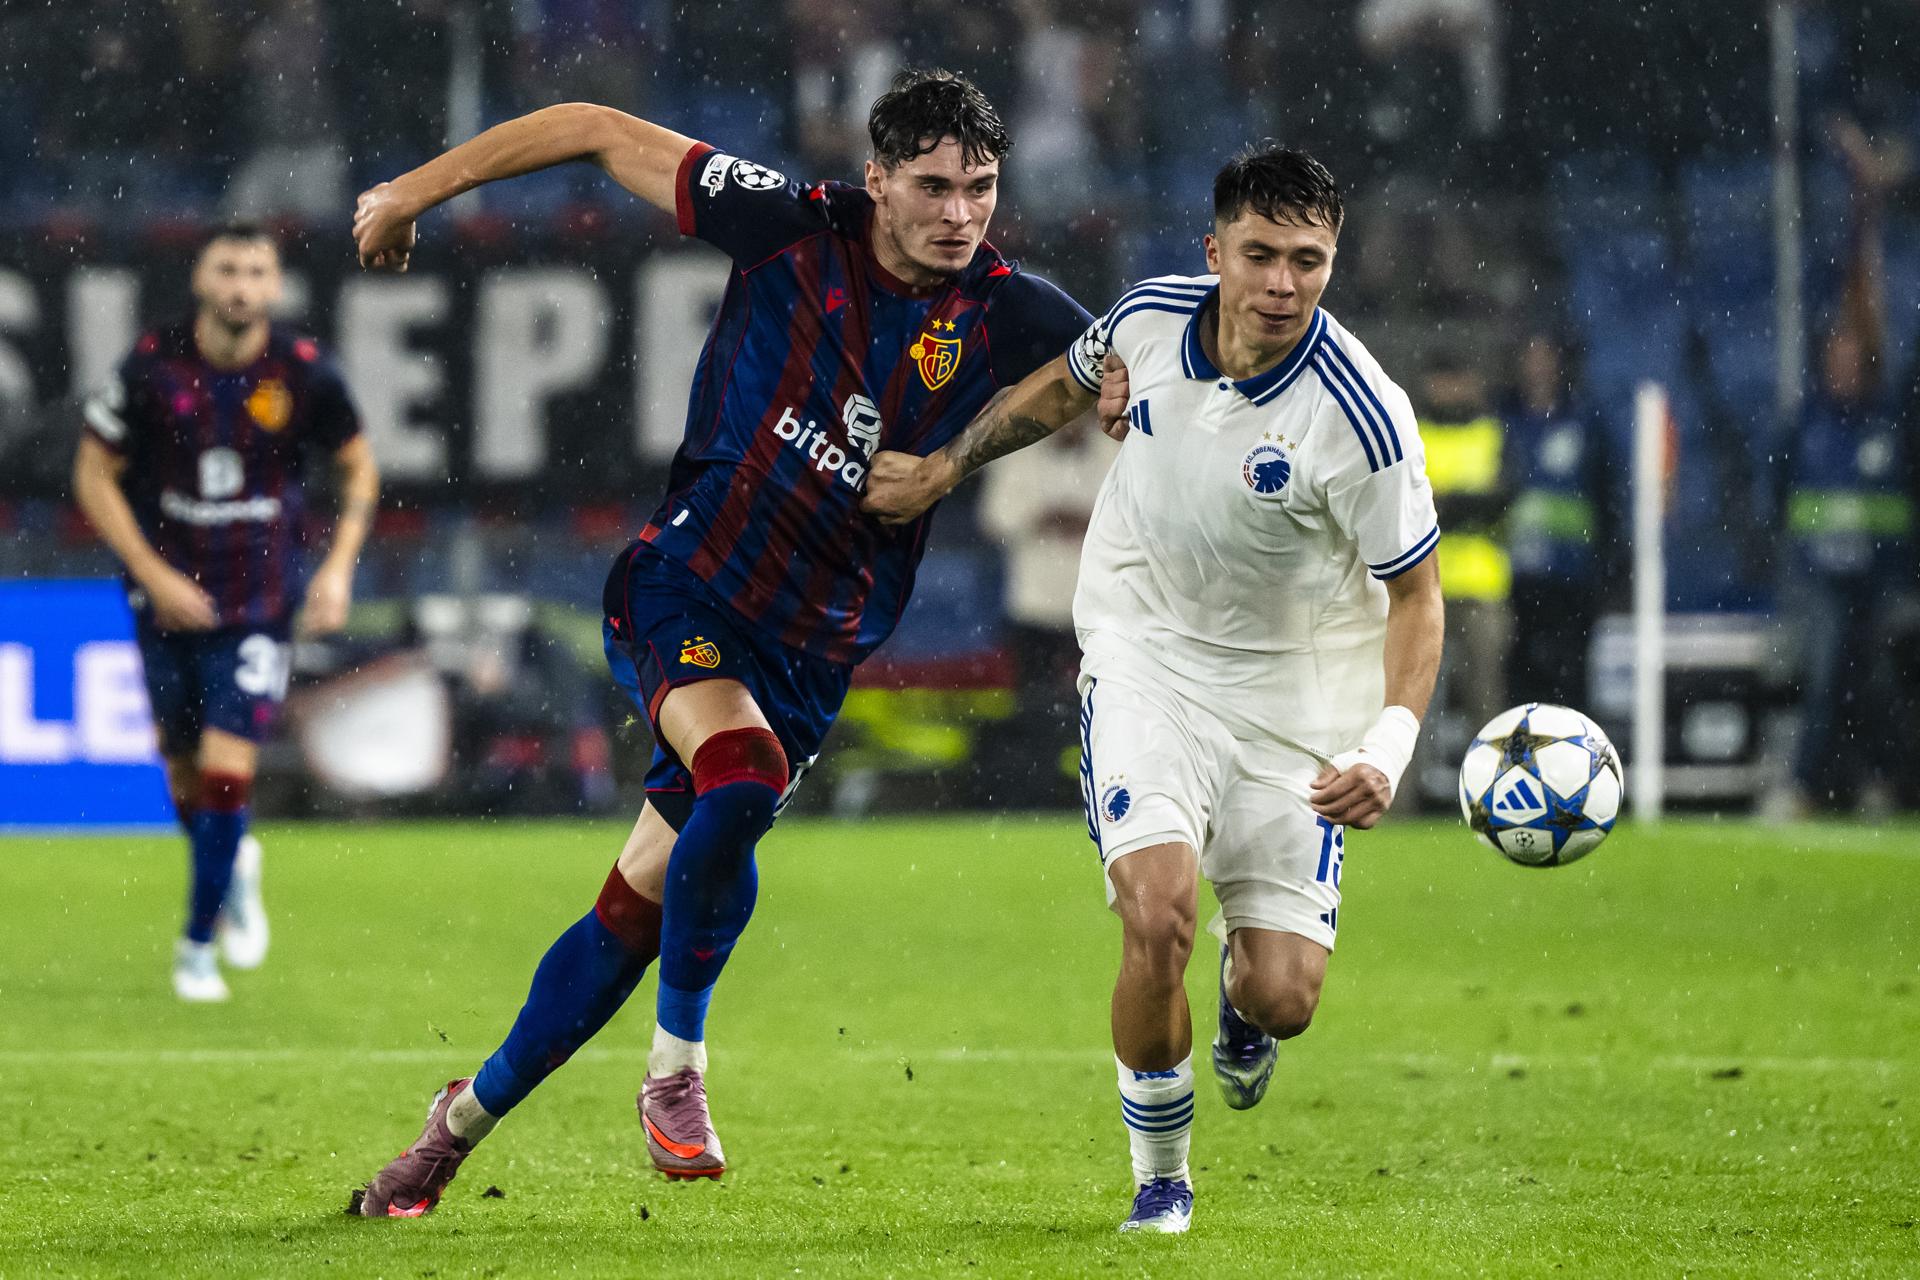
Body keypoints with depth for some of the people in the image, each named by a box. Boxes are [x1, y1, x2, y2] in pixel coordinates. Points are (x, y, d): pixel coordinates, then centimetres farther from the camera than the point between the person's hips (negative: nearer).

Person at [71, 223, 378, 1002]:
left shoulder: (304, 374, -10)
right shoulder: (153, 368, -11)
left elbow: (359, 467, 7)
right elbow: (94, 476, -2)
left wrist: (339, 566, -5)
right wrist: (154, 575, -11)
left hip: (259, 604, -1)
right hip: (170, 596, 1)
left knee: (227, 769, -11)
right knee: (182, 764, 10)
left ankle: (198, 945, 3)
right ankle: (233, 868, 43)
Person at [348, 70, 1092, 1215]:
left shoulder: (1005, 314, -6)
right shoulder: (795, 228, -10)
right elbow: (602, 132, -2)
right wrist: (416, 191, 2)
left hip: (810, 653, 3)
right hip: (683, 590, -3)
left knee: (640, 908, 3)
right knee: (743, 779, -32)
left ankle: (465, 1122, 22)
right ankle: (676, 1071, -13)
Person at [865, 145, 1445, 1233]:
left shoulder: (1361, 416, -22)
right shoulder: (1151, 318, -12)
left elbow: (1416, 596, -12)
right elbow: (1064, 387, 14)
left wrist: (1389, 747, -25)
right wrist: (943, 471, 18)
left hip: (1297, 684, -1)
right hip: (1147, 653, 1)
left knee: (1284, 999, -7)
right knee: (1159, 915, -22)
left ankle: (1242, 1000, 35)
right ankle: (1159, 1171, 3)